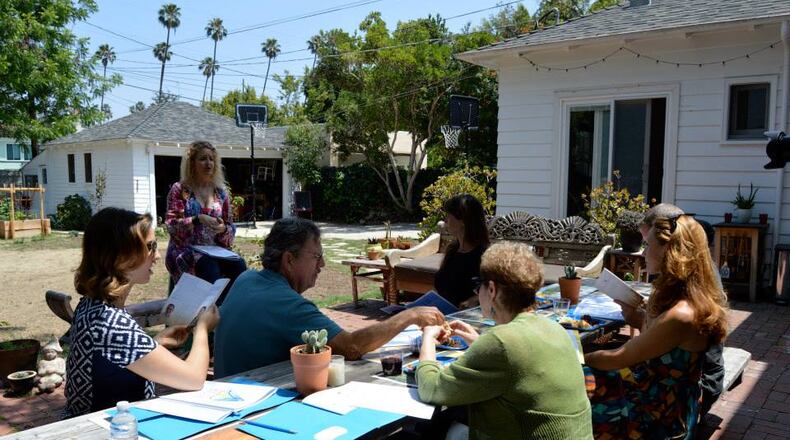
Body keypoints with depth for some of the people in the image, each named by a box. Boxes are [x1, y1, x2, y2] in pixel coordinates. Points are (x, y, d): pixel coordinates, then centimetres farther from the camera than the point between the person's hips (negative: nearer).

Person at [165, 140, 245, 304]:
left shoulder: (221, 192, 14)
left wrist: (223, 229, -12)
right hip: (185, 249, -3)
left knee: (239, 266, -29)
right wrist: (198, 219, -21)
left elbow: (231, 229, 13)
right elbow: (172, 224, -5)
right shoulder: (180, 189, 4)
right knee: (209, 267, -36)